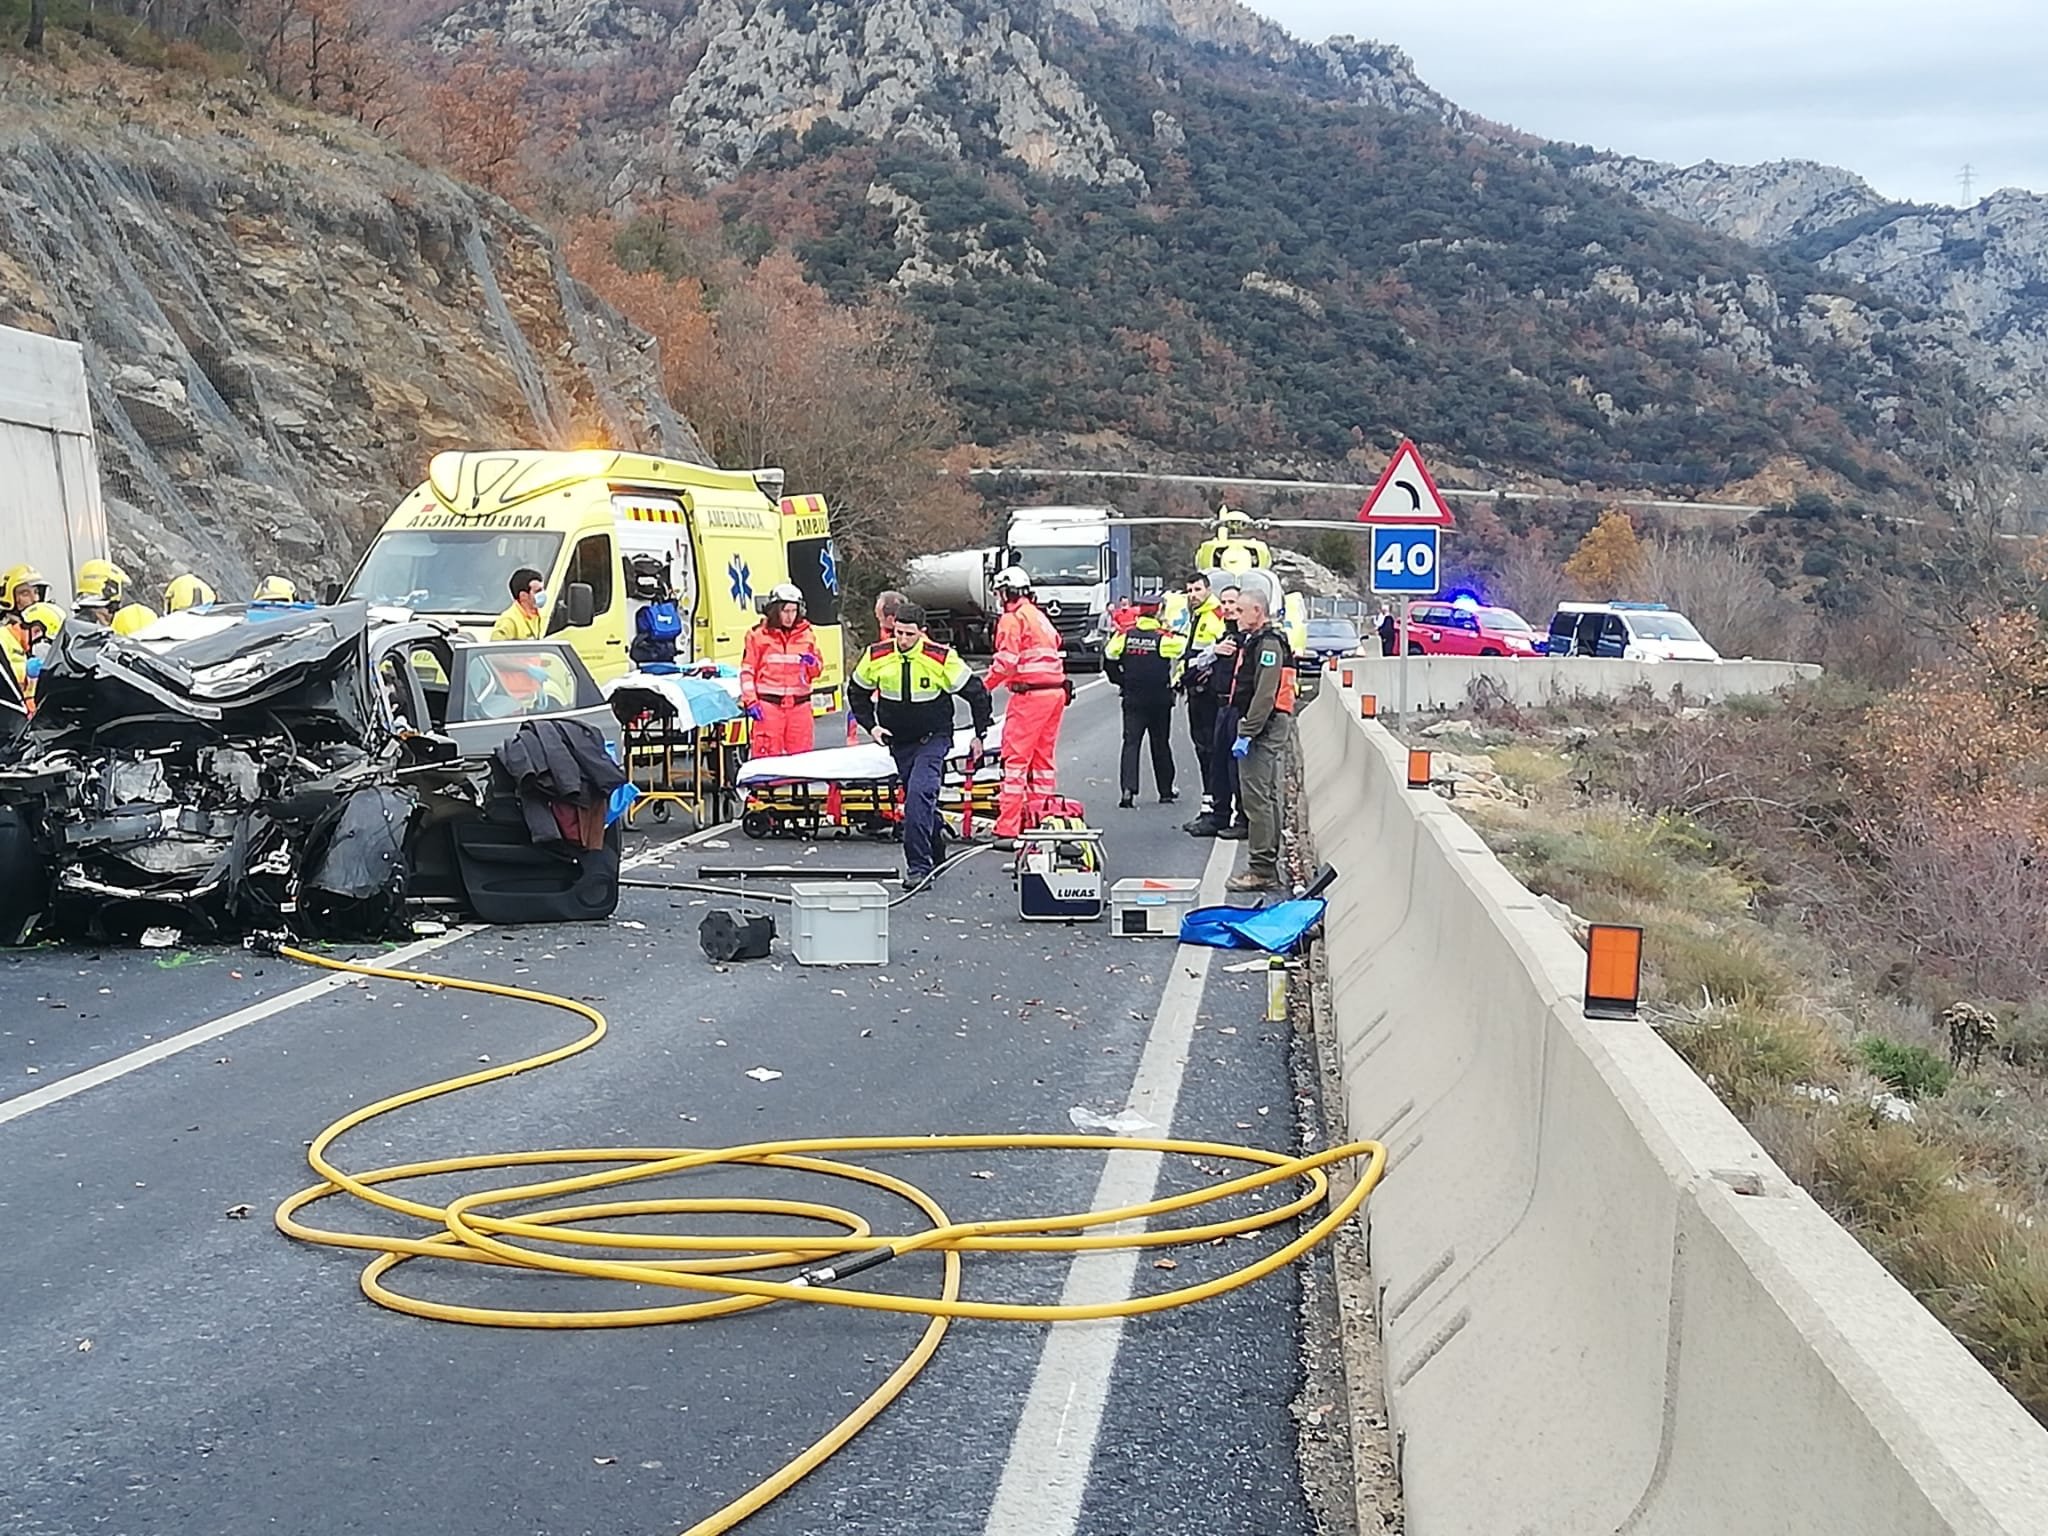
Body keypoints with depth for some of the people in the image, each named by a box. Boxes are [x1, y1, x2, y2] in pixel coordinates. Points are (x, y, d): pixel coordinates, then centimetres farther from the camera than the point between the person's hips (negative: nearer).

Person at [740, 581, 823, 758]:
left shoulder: (807, 634, 10)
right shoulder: (758, 634, 0)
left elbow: (818, 668, 17)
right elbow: (747, 670, 2)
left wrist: (813, 663, -7)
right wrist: (750, 702, -5)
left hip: (799, 705, 3)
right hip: (769, 705, -3)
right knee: (768, 756, -4)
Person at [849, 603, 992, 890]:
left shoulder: (941, 658, -18)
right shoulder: (876, 656, -9)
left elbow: (976, 692, -6)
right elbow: (856, 691, 10)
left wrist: (980, 735, -1)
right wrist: (870, 725, -1)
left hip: (933, 739, -4)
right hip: (898, 741, 4)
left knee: (919, 794, -21)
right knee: (918, 799, 13)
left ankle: (918, 866, -20)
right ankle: (937, 855, 33)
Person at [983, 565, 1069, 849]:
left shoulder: (1013, 619, -7)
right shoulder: (1041, 618, 20)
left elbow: (1006, 661, -14)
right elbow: (1053, 651, 18)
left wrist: (984, 686, -4)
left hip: (1030, 694, -9)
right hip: (1056, 690, 9)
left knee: (1015, 759, -7)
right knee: (1044, 758, 15)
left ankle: (1008, 829, -10)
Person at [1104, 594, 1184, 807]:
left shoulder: (1124, 635, -4)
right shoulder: (1165, 637, -11)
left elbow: (1108, 659, -2)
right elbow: (1187, 652, -12)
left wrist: (1121, 681, 9)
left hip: (1132, 699, 1)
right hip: (1160, 700, -1)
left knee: (1131, 743, 1)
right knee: (1161, 744, 12)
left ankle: (1128, 788, -15)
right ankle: (1166, 791, 21)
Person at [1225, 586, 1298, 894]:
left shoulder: (1268, 643, -14)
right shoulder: (1257, 641, 20)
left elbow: (1265, 695, -22)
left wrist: (1247, 734, -23)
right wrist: (1246, 731, 20)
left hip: (1265, 732, -11)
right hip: (1264, 732, 11)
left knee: (1258, 797, -10)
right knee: (1267, 797, 14)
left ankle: (1262, 871, -8)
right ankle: (1267, 867, 21)